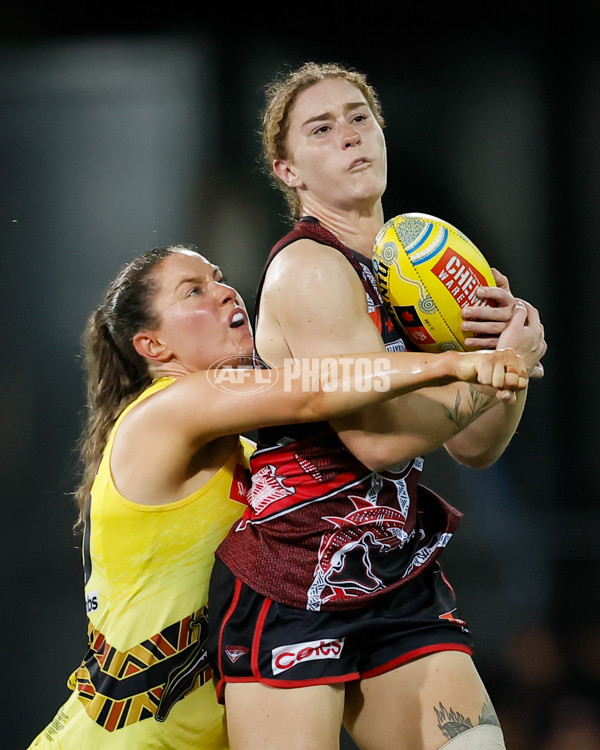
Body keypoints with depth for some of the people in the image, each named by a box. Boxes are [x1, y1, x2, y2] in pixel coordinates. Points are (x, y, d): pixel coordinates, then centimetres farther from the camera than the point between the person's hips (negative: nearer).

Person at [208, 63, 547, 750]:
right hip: (292, 584, -7)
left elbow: (475, 448, 15)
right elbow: (377, 436, -21)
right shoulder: (308, 268, -11)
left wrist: (517, 343, -3)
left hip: (400, 582, 7)